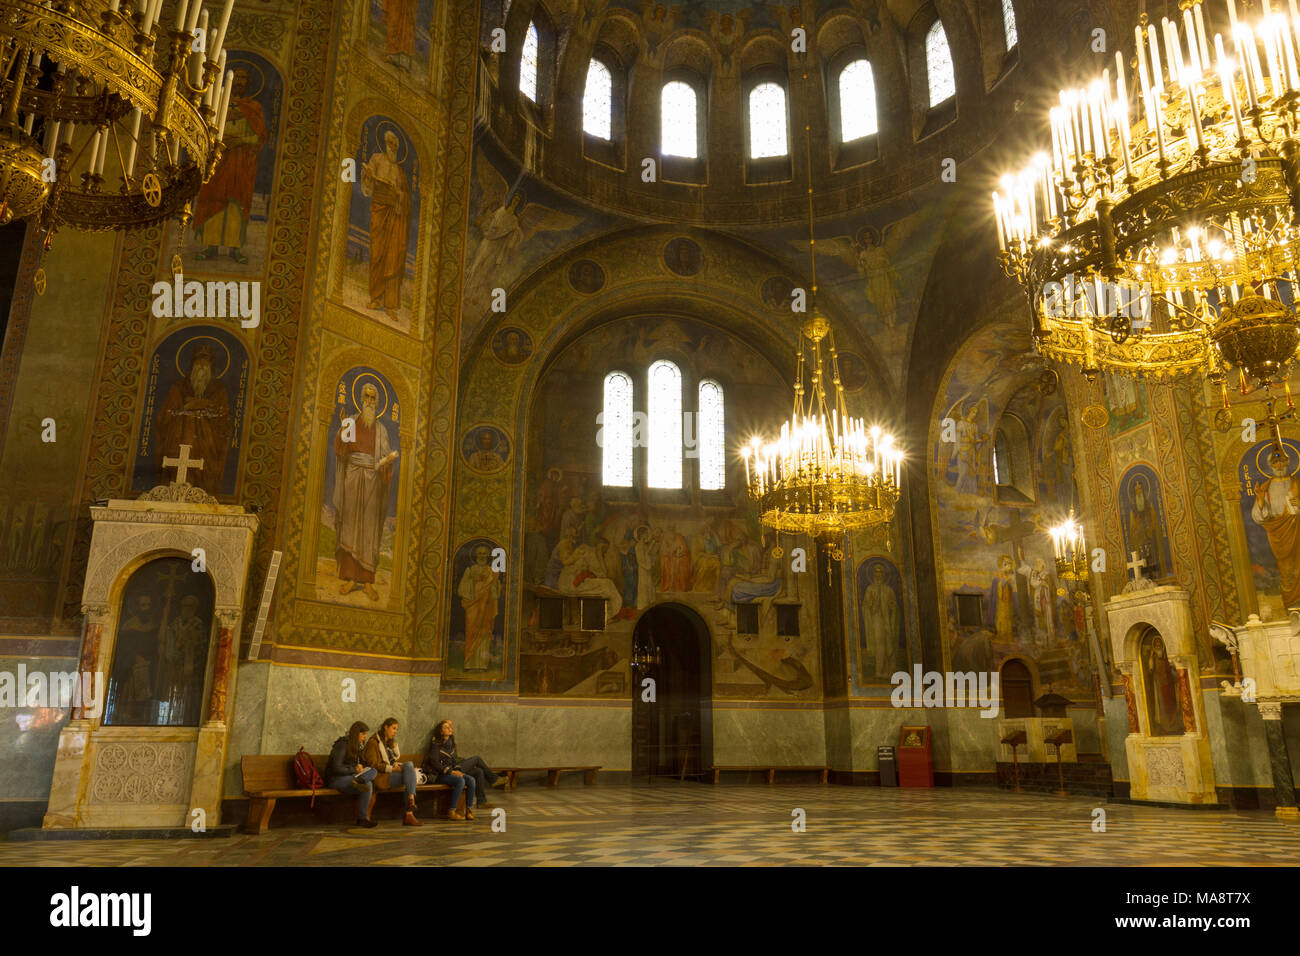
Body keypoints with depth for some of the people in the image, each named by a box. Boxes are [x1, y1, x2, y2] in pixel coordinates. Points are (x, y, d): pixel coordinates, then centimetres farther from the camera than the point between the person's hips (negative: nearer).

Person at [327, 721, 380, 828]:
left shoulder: (356, 746, 16)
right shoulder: (342, 744, -13)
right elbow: (336, 768, -19)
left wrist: (360, 767, 1)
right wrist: (354, 769, -12)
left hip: (349, 776, 9)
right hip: (335, 779, -9)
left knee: (373, 771, -17)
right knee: (367, 785, -29)